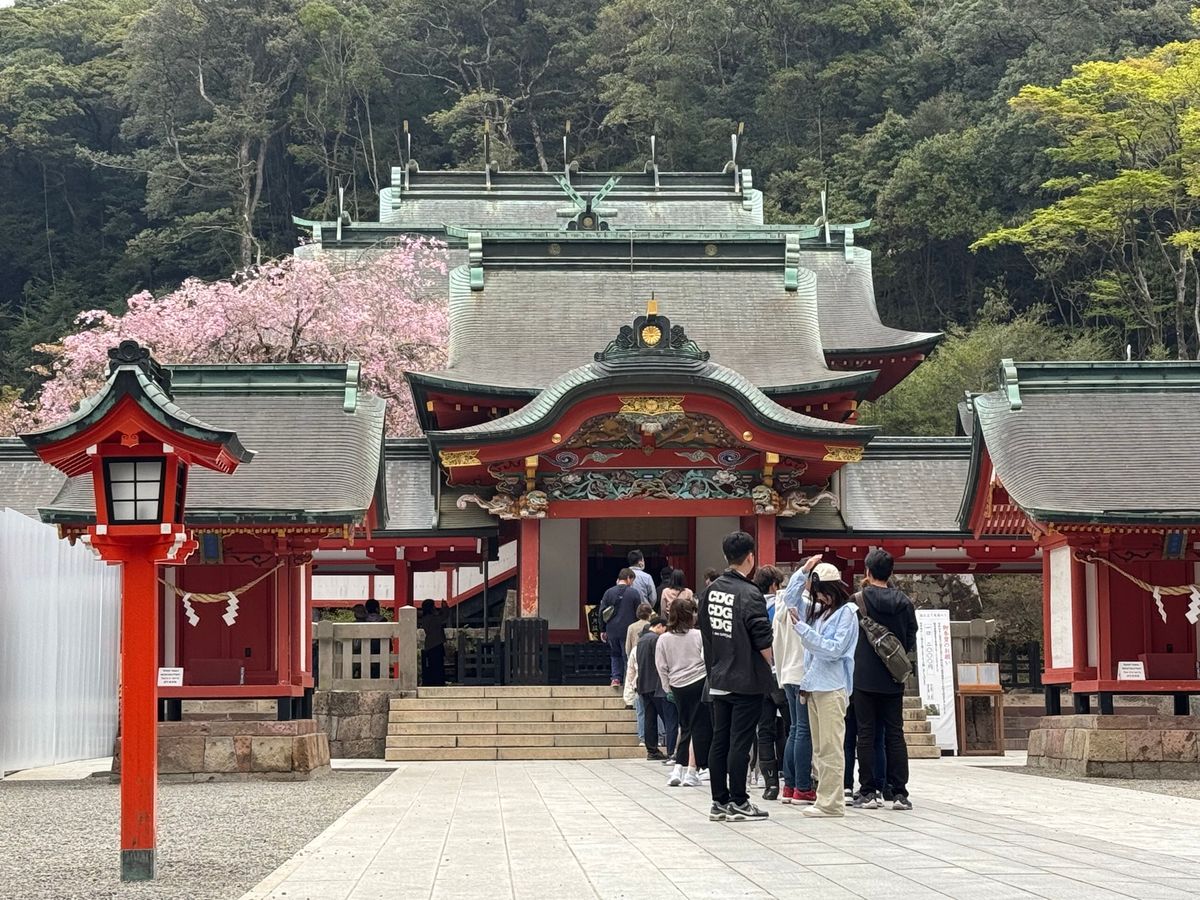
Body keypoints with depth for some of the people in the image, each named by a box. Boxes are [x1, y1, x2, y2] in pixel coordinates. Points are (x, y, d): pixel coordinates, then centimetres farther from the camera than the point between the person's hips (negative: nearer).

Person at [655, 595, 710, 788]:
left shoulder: (663, 639, 3)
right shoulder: (698, 635, -6)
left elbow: (662, 667, 5)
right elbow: (707, 659, -8)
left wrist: (668, 688, 15)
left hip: (678, 686, 4)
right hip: (699, 683, -4)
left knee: (686, 728, 16)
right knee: (699, 727, 0)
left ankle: (678, 769, 8)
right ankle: (691, 772, -4)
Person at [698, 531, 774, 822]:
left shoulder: (710, 591, 5)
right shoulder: (749, 594, -15)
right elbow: (763, 640, -17)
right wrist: (767, 666, 0)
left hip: (718, 681, 6)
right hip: (747, 681, -6)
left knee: (719, 741, 10)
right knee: (740, 743, -2)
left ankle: (719, 802, 14)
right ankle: (738, 803, 1)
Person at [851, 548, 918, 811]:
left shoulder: (859, 599, -9)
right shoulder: (904, 602, 3)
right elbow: (911, 641, 9)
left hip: (864, 678, -3)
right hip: (894, 680, 3)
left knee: (866, 735, 1)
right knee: (895, 735, 6)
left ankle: (869, 792, 1)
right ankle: (899, 792, 3)